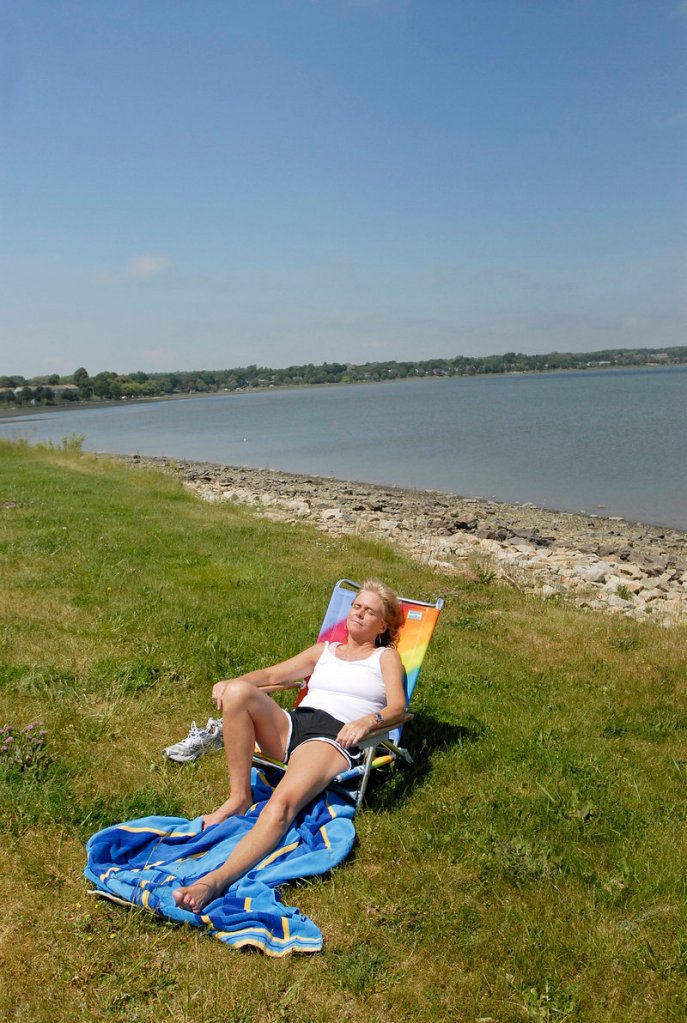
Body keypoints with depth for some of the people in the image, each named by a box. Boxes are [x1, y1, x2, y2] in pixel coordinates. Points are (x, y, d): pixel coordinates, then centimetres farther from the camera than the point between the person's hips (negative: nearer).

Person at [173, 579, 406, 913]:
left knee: (282, 804, -34)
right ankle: (238, 798, -17)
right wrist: (231, 682, 1)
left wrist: (368, 720, -22)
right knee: (238, 692, -26)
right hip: (292, 723, 5)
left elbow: (397, 707, 1)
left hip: (334, 738, -5)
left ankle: (216, 879, -49)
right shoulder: (325, 650, 30)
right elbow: (272, 675, 21)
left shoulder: (385, 657, 18)